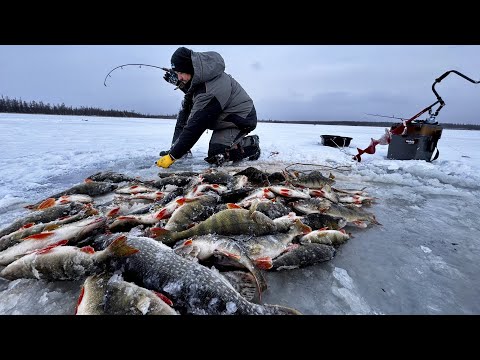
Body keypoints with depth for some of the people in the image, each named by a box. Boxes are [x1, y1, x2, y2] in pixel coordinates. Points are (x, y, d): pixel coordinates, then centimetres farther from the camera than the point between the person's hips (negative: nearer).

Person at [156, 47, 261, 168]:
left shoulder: (210, 89, -33)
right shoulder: (203, 75, -5)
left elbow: (195, 127, -32)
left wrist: (172, 156, -28)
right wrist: (178, 82, 1)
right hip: (224, 116, 9)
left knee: (215, 156, -23)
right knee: (185, 108, 0)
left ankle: (252, 144, -4)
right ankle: (175, 148, 5)